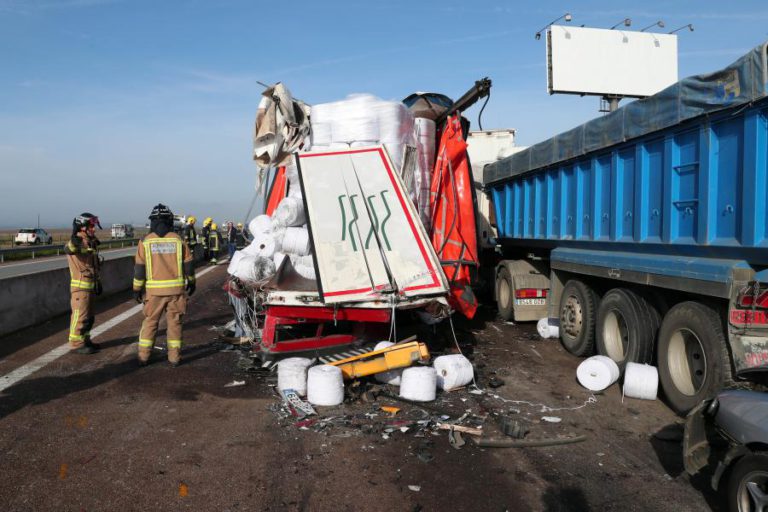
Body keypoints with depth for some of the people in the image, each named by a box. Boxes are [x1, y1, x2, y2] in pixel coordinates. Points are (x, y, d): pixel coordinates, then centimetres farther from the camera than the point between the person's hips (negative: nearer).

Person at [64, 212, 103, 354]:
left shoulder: (91, 242, 12)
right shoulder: (77, 242, -15)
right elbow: (68, 249, -40)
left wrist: (98, 282, 23)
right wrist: (74, 241, -61)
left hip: (89, 286, 9)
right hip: (80, 286, -9)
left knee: (89, 316, 16)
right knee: (80, 315, -3)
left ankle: (85, 341, 28)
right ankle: (76, 344, 5)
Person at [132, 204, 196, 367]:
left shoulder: (145, 241, -3)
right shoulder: (178, 240, -1)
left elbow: (139, 268, -3)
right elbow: (188, 264, 4)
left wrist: (137, 289, 5)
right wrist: (191, 282, 17)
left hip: (154, 290, 0)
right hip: (176, 288, 0)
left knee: (150, 322, 12)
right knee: (174, 323, 9)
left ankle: (143, 357, 17)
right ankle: (174, 358, 12)